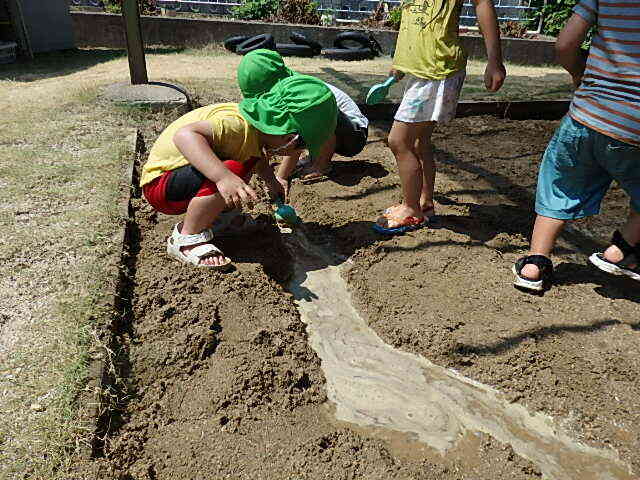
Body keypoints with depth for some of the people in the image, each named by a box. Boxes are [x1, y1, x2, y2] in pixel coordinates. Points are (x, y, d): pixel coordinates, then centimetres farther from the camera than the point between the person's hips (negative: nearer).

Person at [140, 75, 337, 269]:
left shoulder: (257, 129, 0)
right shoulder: (239, 124, -29)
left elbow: (260, 158, 23)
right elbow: (184, 134, -44)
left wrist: (271, 182, 9)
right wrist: (223, 177, -54)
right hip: (159, 183, -9)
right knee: (234, 170, -32)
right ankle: (186, 239, -15)